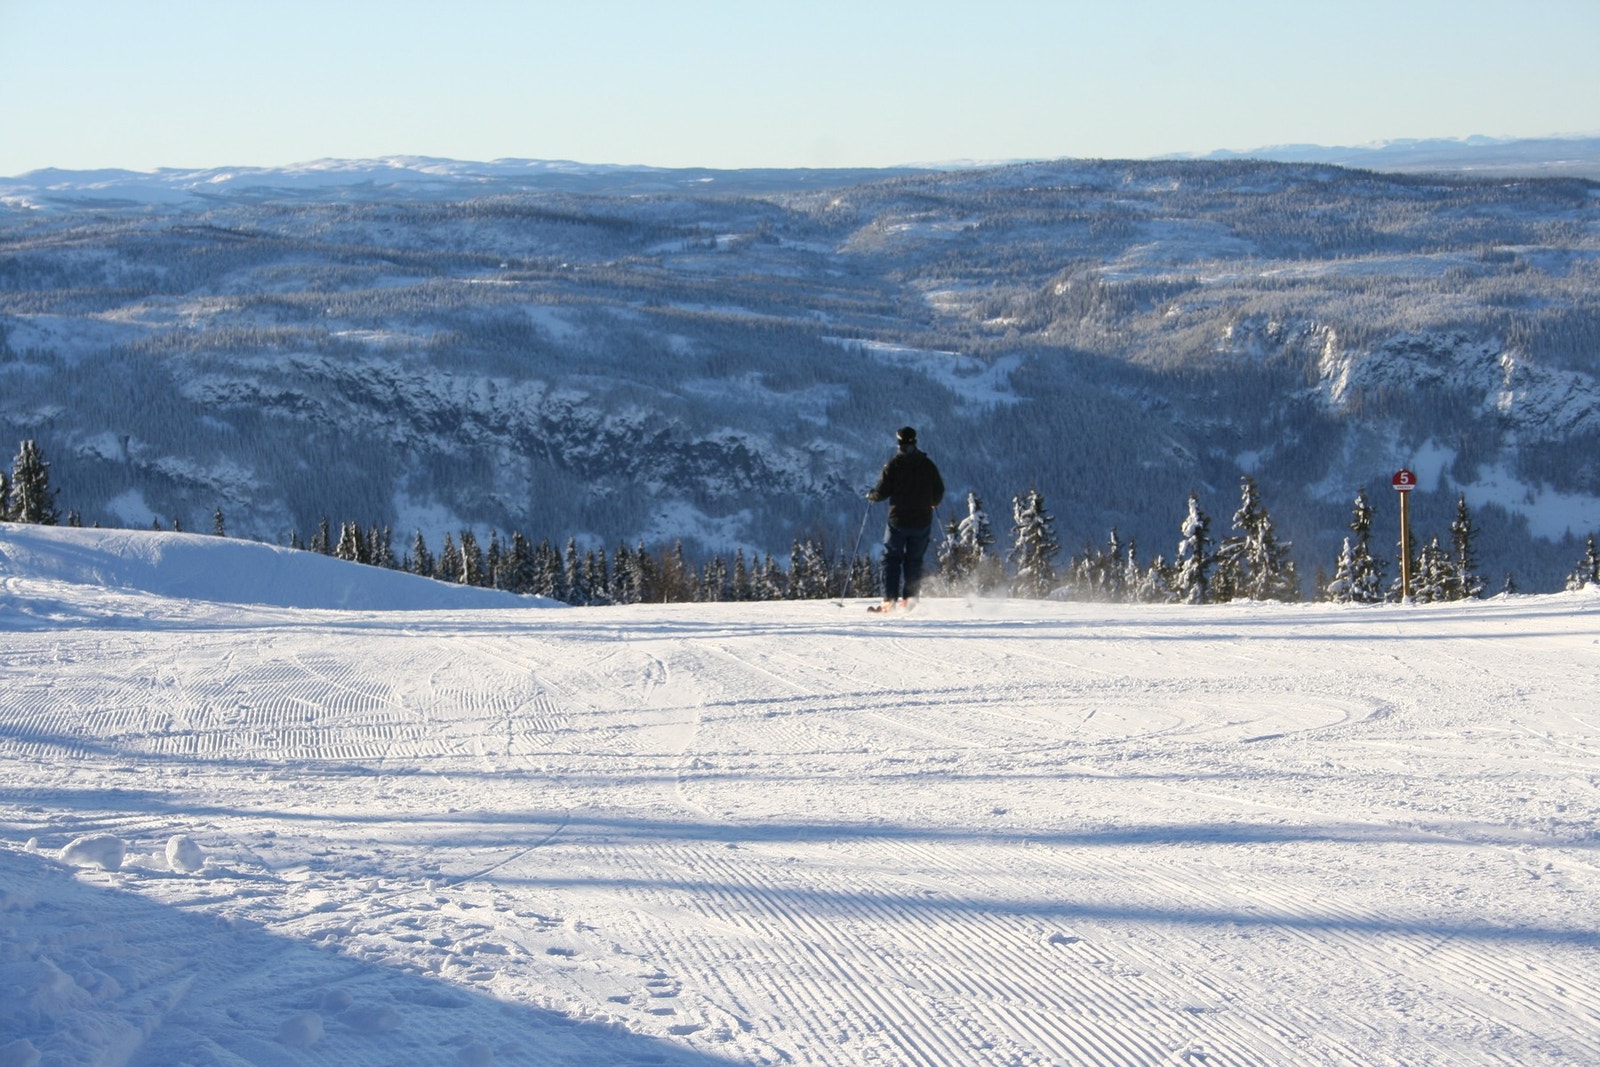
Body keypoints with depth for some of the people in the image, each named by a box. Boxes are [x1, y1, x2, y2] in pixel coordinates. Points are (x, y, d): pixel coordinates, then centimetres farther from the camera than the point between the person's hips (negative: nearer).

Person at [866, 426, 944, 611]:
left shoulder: (893, 464, -8)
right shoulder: (927, 464, 0)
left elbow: (882, 491, -8)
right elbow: (939, 492, 6)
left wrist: (871, 496, 15)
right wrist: (932, 503, 28)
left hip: (898, 521, -2)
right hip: (922, 521, 2)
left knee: (892, 559, 5)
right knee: (914, 561, 11)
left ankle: (890, 600, -5)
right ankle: (909, 598, 4)